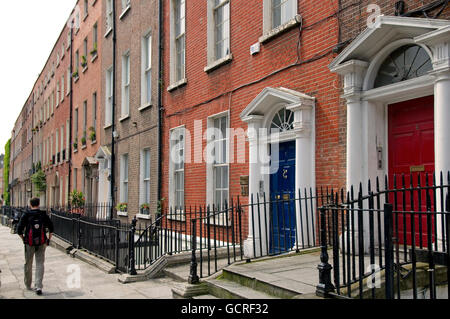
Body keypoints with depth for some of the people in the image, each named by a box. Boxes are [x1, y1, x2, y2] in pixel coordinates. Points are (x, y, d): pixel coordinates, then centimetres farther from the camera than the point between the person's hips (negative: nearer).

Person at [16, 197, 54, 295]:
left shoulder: (26, 215, -4)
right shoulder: (44, 215, 2)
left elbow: (19, 230, -8)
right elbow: (51, 228, 5)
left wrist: (23, 239, 6)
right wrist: (49, 239, 14)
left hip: (29, 243, -1)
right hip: (41, 243, 1)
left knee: (28, 264, 15)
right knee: (40, 264, 3)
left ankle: (28, 285, 28)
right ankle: (38, 287, -8)